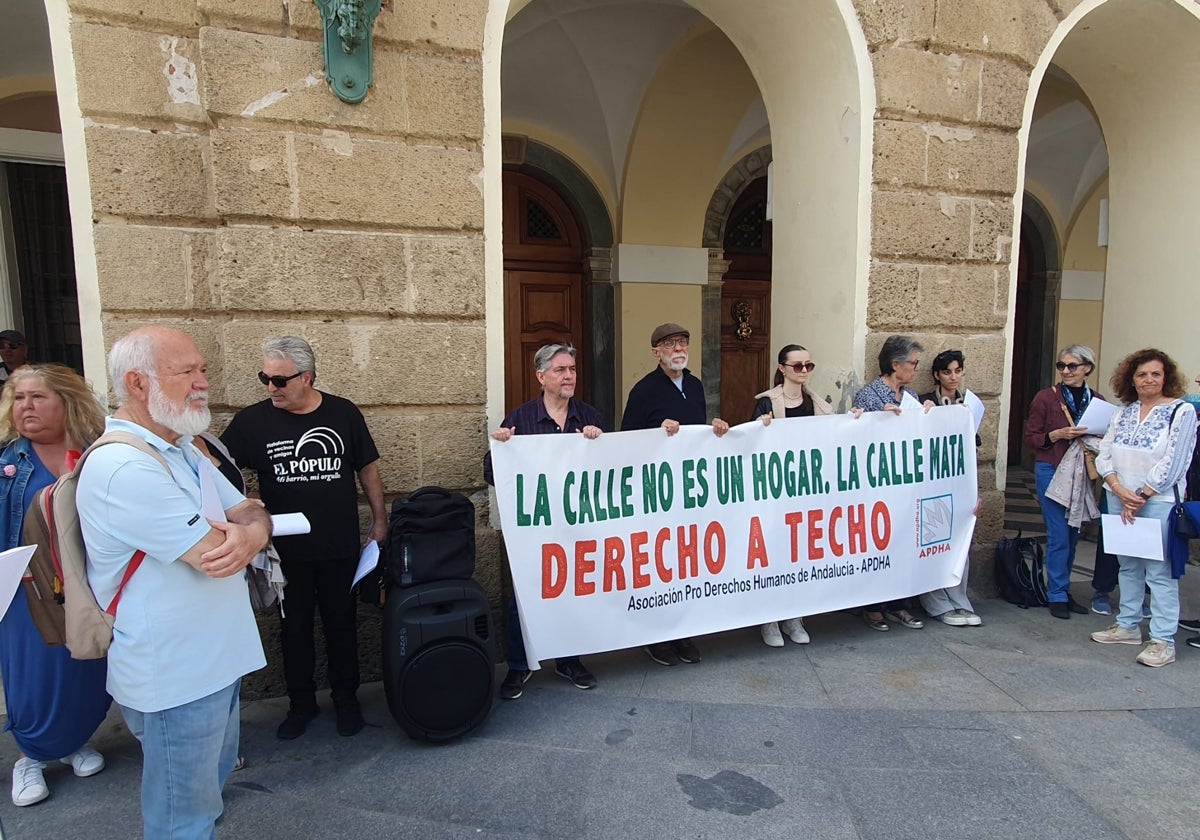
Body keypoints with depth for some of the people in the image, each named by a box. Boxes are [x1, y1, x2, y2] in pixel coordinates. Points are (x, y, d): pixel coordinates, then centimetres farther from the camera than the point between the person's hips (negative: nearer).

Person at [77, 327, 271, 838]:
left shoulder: (181, 450, 7)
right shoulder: (124, 467, -25)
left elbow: (250, 512, 6)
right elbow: (214, 555, -27)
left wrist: (250, 531, -19)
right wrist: (238, 530, -3)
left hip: (216, 662, 9)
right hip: (175, 677, -9)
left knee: (211, 781, 27)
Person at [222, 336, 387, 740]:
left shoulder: (344, 414, -5)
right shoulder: (252, 420, -7)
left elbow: (367, 467, 3)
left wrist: (380, 519, 2)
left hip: (339, 548, 0)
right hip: (286, 551, 0)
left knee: (341, 625, 14)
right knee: (294, 629, 15)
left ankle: (346, 699, 33)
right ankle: (301, 702, 35)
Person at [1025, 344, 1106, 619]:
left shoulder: (1097, 399, 5)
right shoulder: (1046, 397, -5)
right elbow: (1030, 438, -3)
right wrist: (1057, 434, -18)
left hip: (1082, 472, 4)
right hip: (1051, 471, -4)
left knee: (1073, 534, 12)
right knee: (1058, 535, -3)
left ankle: (1063, 590, 26)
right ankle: (1057, 595, 9)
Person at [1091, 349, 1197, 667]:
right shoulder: (1122, 413, 11)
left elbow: (1172, 464, -11)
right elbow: (1104, 455, 6)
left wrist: (1140, 496, -12)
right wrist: (1119, 490, -9)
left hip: (1159, 502, -5)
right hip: (1119, 499, 5)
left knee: (1159, 571, -3)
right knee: (1128, 566, 14)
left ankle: (1163, 641, 4)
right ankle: (1128, 626, 25)